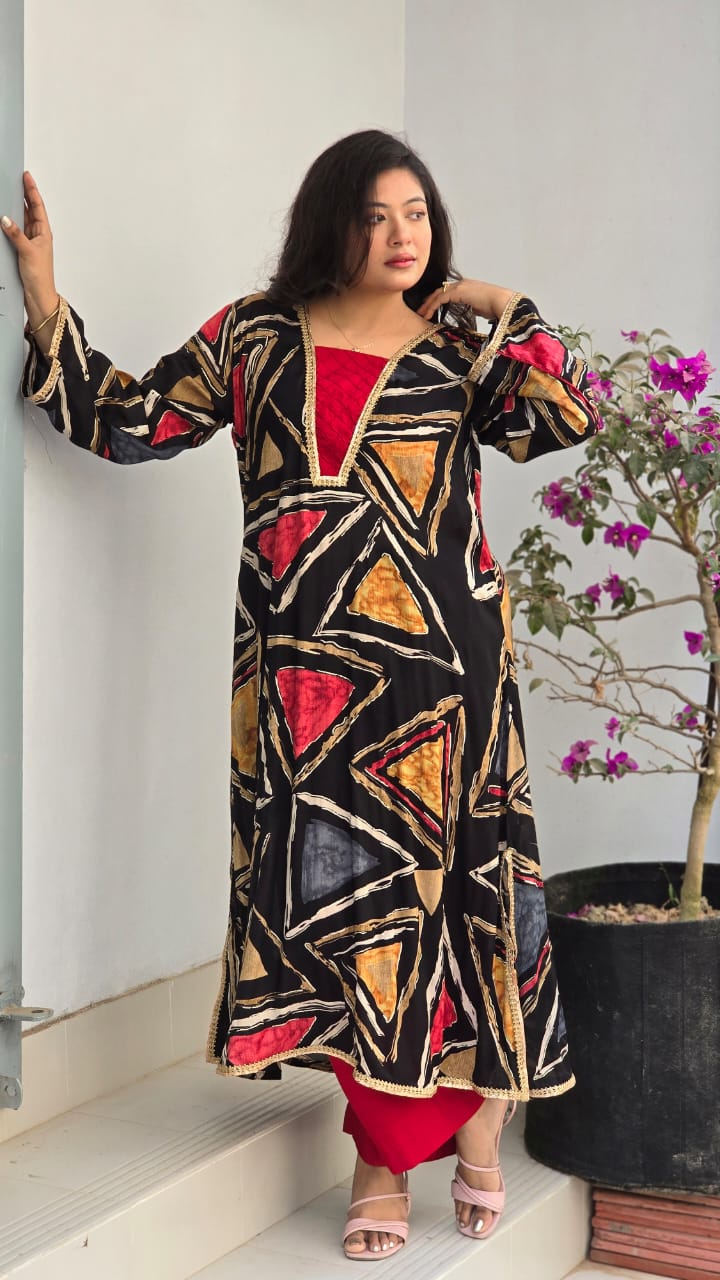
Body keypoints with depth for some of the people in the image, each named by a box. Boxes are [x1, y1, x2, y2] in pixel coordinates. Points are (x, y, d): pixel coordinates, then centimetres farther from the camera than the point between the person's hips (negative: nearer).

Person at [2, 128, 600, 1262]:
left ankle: (479, 1100, 20)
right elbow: (129, 420, 11)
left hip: (442, 658, 0)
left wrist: (504, 312, 1)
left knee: (448, 870, 0)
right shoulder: (254, 336, 12)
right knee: (334, 882, -1)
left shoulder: (457, 347, 11)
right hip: (304, 669, 1)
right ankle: (392, 1150, 11)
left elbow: (567, 421, -3)